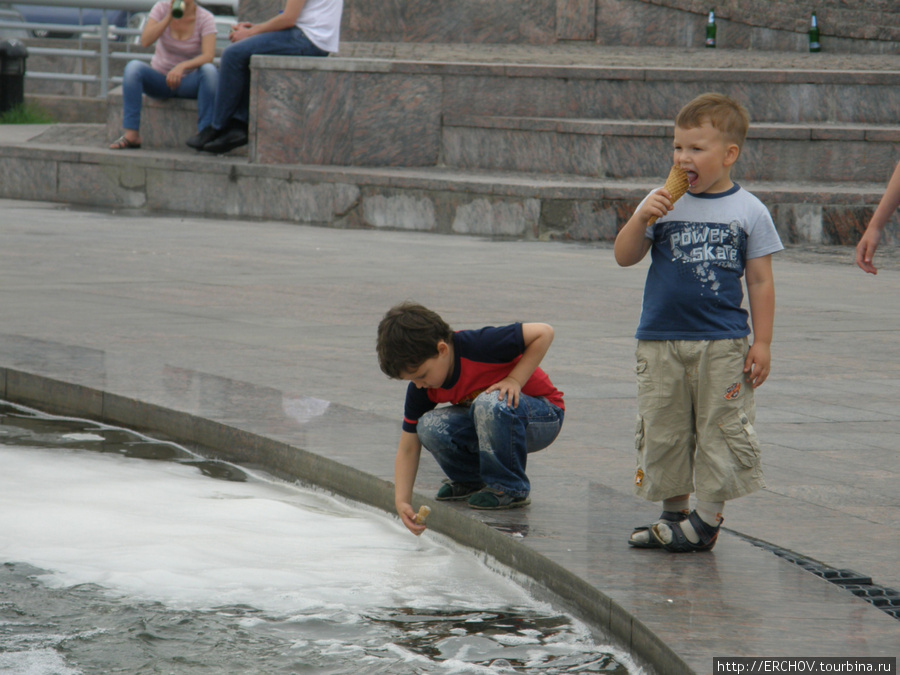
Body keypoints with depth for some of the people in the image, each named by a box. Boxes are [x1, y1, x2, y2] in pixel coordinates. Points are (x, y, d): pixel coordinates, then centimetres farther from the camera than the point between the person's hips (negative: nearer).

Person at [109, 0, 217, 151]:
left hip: (189, 83, -1)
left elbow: (208, 56, -24)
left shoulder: (205, 18, -10)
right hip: (159, 80, 1)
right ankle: (131, 135, -32)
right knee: (133, 67, -28)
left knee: (209, 71, -33)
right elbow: (145, 41, -19)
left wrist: (182, 67, -40)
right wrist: (169, 17, -27)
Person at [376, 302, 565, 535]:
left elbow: (543, 333, -22)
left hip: (542, 418, -6)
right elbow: (408, 449, -6)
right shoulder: (421, 389, -11)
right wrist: (402, 501, -18)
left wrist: (514, 380, -26)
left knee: (489, 404, -38)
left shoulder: (478, 347, -29)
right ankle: (470, 480, 7)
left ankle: (511, 489, -18)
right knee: (429, 427, -21)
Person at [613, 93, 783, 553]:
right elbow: (624, 257, 2)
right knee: (662, 431, 7)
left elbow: (760, 282, 2)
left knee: (720, 430, -2)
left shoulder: (748, 213, 1)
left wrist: (762, 343, -2)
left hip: (723, 344, -2)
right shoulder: (662, 204, 5)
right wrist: (641, 219, -15)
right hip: (661, 341, 2)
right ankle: (674, 512, 19)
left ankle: (706, 518, 6)